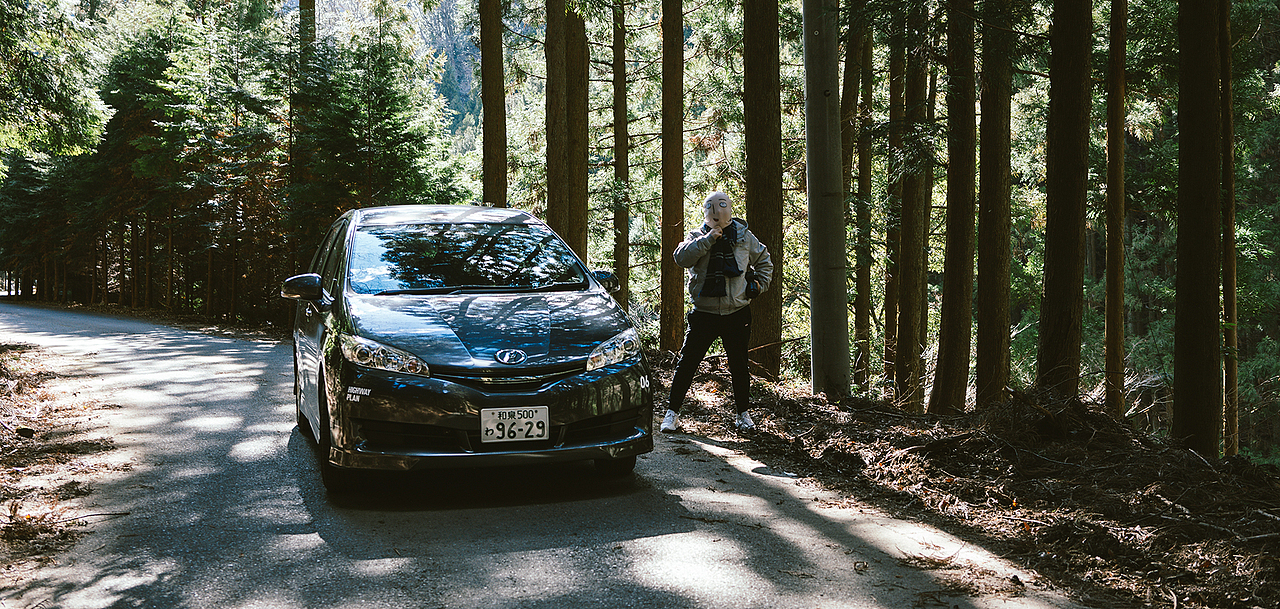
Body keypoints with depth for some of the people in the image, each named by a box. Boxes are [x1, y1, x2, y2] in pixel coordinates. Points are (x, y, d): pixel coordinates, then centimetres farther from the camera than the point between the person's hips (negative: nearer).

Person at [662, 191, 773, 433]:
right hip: (704, 313, -1)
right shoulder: (697, 237, 0)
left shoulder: (744, 237, 6)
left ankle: (742, 413, 25)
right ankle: (672, 412, 8)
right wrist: (707, 240, -23)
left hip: (737, 313, 2)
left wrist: (759, 283, 9)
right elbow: (681, 257, -20)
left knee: (739, 366, 9)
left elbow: (764, 261, 21)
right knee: (687, 363, -2)